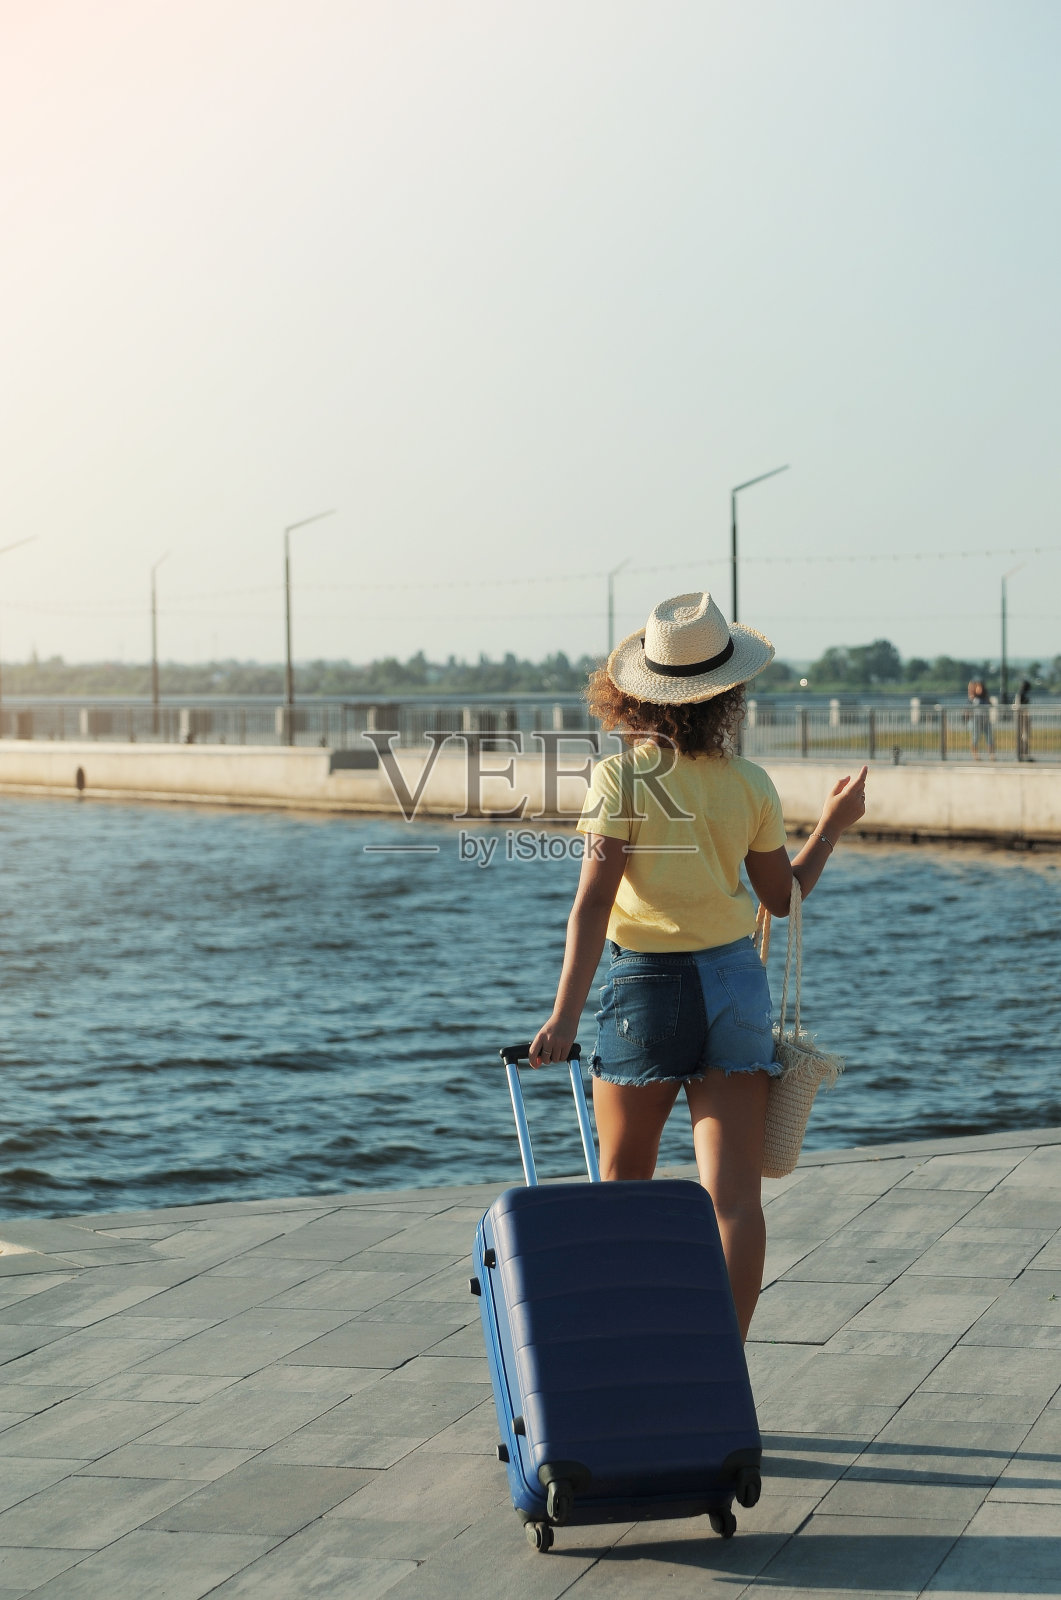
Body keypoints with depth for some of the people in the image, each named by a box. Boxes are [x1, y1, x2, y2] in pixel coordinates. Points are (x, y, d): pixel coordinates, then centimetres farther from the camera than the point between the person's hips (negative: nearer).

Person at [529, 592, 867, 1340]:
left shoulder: (618, 779, -10)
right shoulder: (750, 785, -1)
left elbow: (594, 903, -16)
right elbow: (784, 897, 10)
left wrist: (565, 1017, -16)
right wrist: (834, 824, 24)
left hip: (646, 985, -2)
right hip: (736, 981, 2)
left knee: (624, 1182, 18)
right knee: (736, 1196, -2)